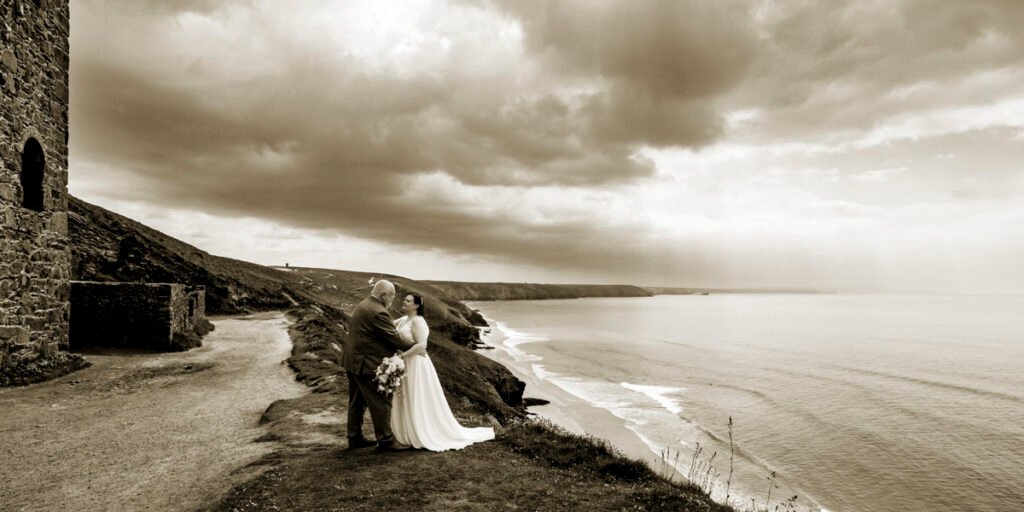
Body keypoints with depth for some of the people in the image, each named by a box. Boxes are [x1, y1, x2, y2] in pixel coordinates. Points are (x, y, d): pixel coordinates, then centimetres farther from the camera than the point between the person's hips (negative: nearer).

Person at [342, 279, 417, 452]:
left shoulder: (362, 306, 12)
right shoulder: (378, 312, -20)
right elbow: (393, 337, -17)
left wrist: (396, 349, 14)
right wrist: (414, 347, -5)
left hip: (353, 361, 11)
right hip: (367, 365, -10)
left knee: (357, 402, 17)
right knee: (381, 403, -1)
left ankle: (355, 438, 26)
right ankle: (386, 440, 6)